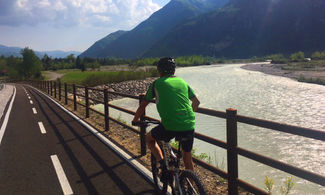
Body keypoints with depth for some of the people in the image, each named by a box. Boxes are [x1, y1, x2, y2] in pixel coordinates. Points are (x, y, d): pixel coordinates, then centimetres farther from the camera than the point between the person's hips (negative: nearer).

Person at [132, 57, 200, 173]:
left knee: (149, 138, 24)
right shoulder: (183, 82, 17)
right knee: (187, 158, 23)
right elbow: (196, 102, 26)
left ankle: (164, 165, 10)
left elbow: (143, 105, 14)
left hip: (170, 126, -4)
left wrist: (135, 120, 31)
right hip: (189, 126, 4)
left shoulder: (157, 83, 7)